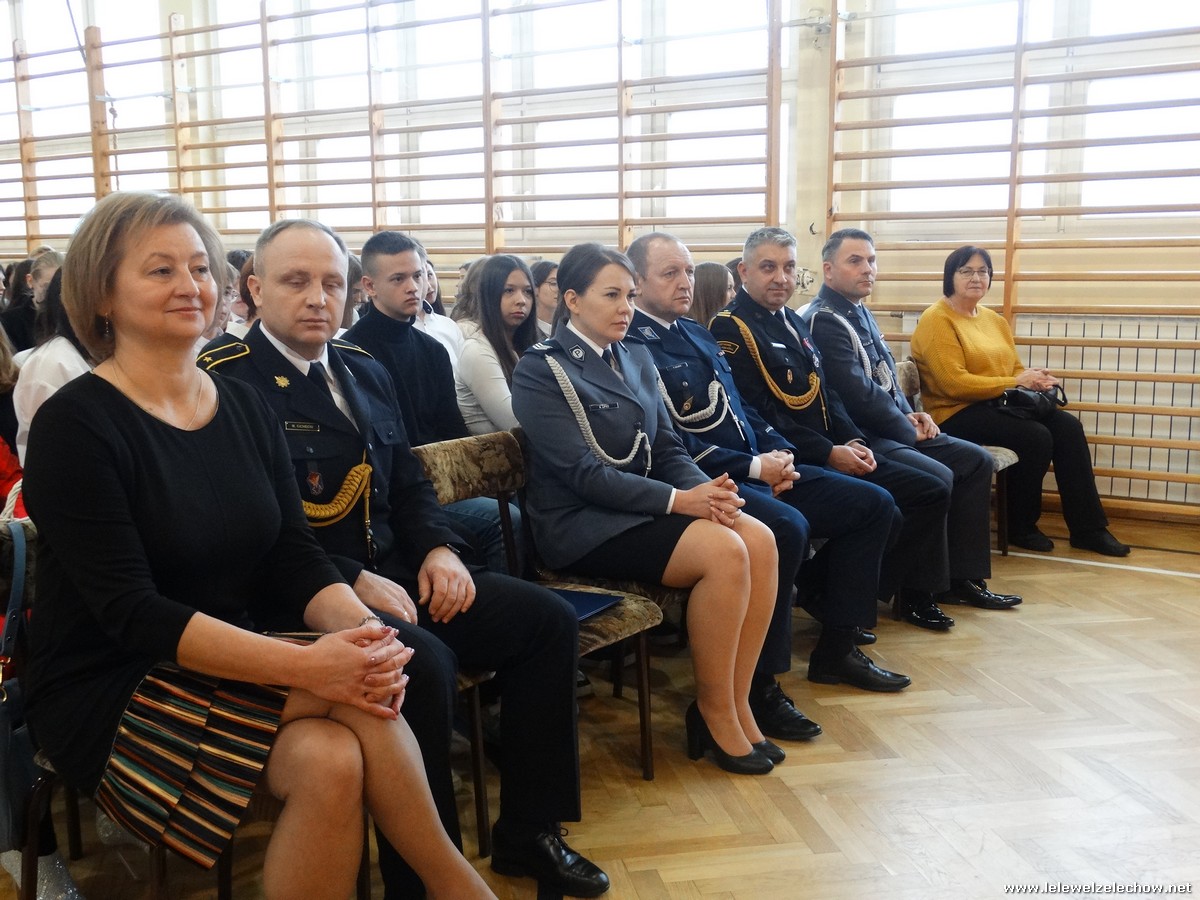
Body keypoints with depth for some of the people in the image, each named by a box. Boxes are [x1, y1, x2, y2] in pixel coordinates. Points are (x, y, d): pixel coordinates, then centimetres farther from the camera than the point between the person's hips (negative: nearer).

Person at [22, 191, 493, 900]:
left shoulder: (246, 408, 5)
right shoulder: (75, 424, -13)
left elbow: (296, 558, 0)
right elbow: (131, 614, -20)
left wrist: (360, 628, -23)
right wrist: (305, 665, -30)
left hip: (229, 665, 5)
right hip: (109, 693, -5)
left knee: (331, 758, -26)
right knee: (353, 716, -25)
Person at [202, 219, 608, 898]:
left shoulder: (364, 371, 16)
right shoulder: (227, 381, -8)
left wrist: (439, 549, -1)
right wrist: (353, 581, -22)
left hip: (395, 573, 8)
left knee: (549, 618, -4)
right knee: (423, 659, -34)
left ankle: (528, 832, 8)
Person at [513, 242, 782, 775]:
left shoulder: (636, 360, 15)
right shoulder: (540, 370, -7)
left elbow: (668, 447, 12)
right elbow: (582, 473, -16)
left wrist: (705, 487, -11)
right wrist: (676, 500, -23)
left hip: (641, 508, 7)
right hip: (581, 525, -7)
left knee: (760, 541, -17)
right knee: (723, 550, -26)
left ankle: (737, 706, -8)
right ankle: (713, 710, -9)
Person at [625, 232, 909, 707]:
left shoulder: (697, 333, 19)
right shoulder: (634, 346, -10)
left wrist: (779, 452, 3)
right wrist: (754, 467, -15)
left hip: (757, 468, 10)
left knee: (873, 504, 5)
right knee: (786, 526, -36)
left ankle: (836, 648, 13)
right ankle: (757, 684, -21)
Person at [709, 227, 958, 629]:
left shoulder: (795, 323, 19)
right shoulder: (731, 328, -9)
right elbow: (761, 413, -17)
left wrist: (854, 441, 1)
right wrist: (828, 454, -18)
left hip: (835, 453, 9)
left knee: (931, 492, 1)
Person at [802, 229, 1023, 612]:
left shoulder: (860, 312, 17)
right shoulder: (823, 320, -15)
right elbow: (859, 394, -21)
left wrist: (910, 414, 5)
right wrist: (907, 429, -10)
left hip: (891, 429, 10)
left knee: (976, 460, 3)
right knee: (937, 477, -27)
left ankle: (962, 577, 6)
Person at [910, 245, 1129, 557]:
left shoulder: (994, 319, 17)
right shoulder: (937, 320, -10)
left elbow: (1014, 368, 16)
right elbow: (954, 383, -19)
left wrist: (1033, 376, -9)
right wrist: (1015, 382, -17)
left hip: (997, 405, 8)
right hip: (956, 413, -8)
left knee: (1068, 427, -12)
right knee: (1035, 437, -25)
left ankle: (1088, 528, -5)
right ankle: (1021, 527, -5)